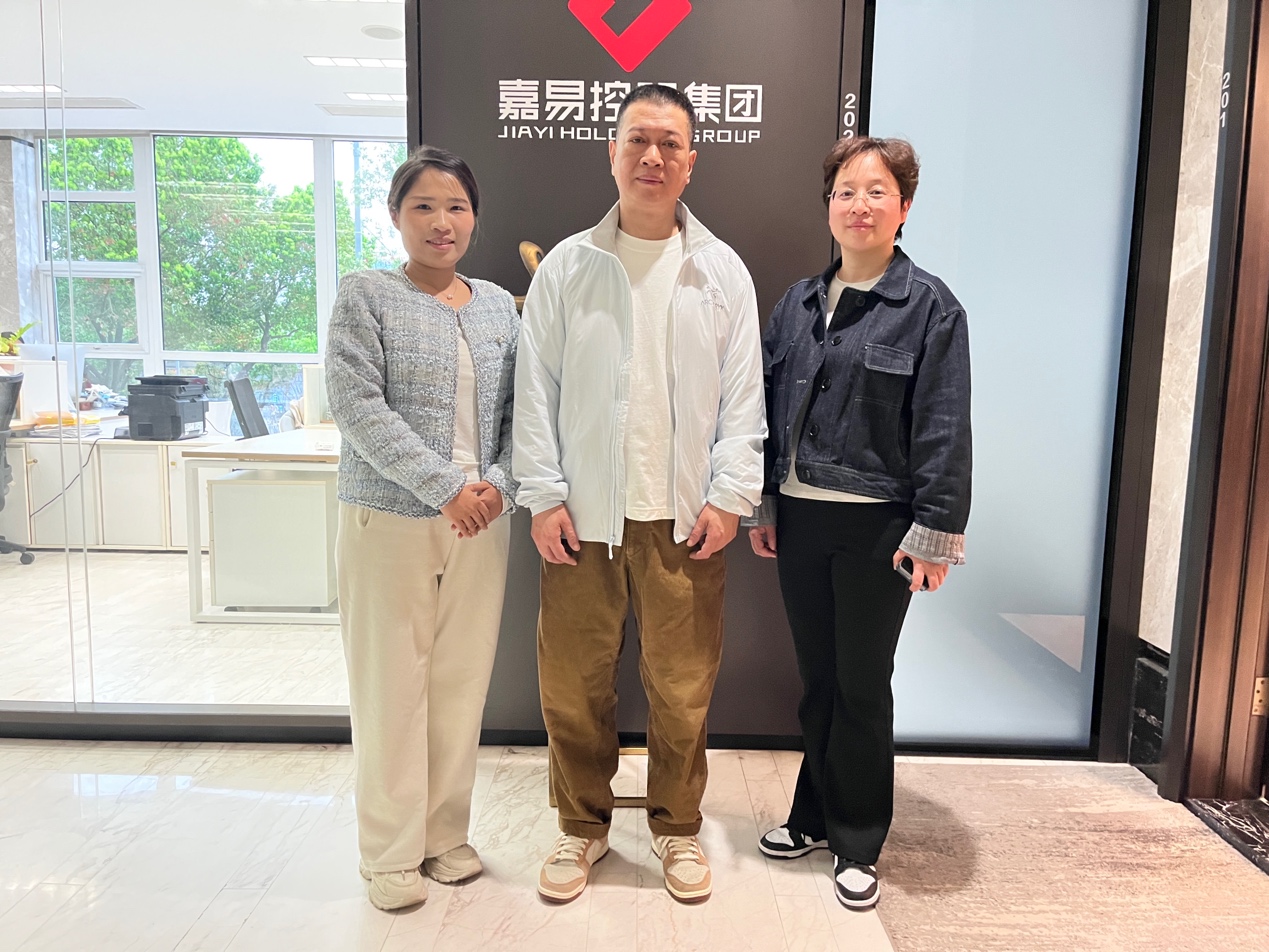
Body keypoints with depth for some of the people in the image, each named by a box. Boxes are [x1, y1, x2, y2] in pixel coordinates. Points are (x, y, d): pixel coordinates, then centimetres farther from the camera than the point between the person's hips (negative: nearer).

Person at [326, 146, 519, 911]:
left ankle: (446, 835, 28)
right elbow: (359, 405, -12)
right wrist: (444, 487, -18)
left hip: (481, 523, 4)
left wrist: (500, 482, -9)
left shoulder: (498, 305, 11)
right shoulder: (366, 295, -2)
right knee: (392, 684, 4)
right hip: (389, 520, -3)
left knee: (462, 683, 10)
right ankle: (391, 852, 21)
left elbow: (518, 409, 9)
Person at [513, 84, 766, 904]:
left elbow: (743, 396, 4)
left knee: (683, 686, 8)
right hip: (583, 515, 1)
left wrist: (730, 497, -4)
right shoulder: (566, 267, 5)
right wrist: (544, 496, -4)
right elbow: (536, 390, 3)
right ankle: (583, 825, 31)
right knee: (575, 684, 9)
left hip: (686, 517, 0)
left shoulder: (723, 272, 6)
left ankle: (678, 827, 31)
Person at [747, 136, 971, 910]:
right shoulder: (799, 303, 8)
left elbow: (944, 430, -10)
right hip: (801, 518, 5)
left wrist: (935, 533, -14)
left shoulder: (929, 306, -6)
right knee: (818, 679, 16)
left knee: (864, 685, 7)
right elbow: (768, 411, 10)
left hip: (876, 526, -4)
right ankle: (816, 816, 35)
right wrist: (762, 506, 8)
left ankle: (858, 843, 27)